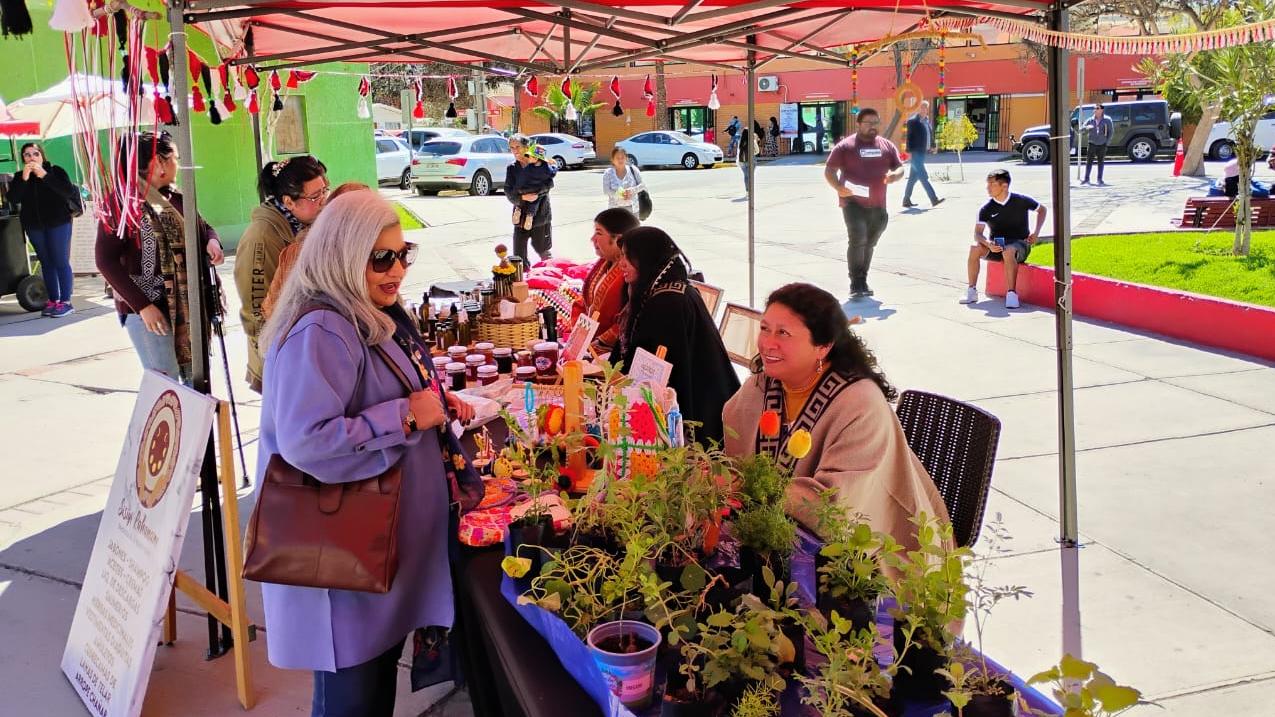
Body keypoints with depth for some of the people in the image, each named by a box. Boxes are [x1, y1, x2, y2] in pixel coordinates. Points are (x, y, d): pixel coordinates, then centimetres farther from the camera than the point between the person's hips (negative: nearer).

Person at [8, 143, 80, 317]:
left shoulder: (56, 171, -4)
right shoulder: (20, 176, 6)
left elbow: (69, 192, -18)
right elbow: (13, 198, -7)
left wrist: (45, 176, -23)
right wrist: (24, 178, -19)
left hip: (58, 222, -4)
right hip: (34, 225, 4)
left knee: (61, 262, -6)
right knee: (46, 263, 7)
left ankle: (66, 302, -6)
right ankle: (53, 300, 10)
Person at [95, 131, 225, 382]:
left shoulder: (175, 199, 9)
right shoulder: (123, 202, -8)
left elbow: (203, 228, 25)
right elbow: (106, 260, -12)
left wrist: (211, 241, -1)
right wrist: (143, 305, -17)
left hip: (185, 303, 6)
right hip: (146, 307, -6)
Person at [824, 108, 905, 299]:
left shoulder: (887, 146, 11)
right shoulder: (845, 146, -2)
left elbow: (899, 168, 16)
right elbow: (829, 171, -2)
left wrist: (894, 175, -9)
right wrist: (839, 187, -22)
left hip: (878, 206, 5)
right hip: (854, 203, -5)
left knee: (870, 244, 14)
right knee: (858, 240, -17)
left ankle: (862, 282, 28)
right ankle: (856, 284, -13)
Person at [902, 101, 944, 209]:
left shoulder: (927, 120, 13)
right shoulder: (912, 121, -10)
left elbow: (930, 134, 20)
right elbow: (909, 136, -12)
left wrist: (932, 145, 10)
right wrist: (909, 152, -16)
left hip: (922, 152, 8)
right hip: (915, 153, -8)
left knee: (913, 177, 13)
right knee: (923, 176, -9)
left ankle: (906, 200, 20)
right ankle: (934, 199, -12)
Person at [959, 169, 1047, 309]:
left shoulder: (1021, 201, -6)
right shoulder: (986, 209, -4)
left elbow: (1042, 209, 13)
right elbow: (978, 233, -11)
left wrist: (1036, 232, 0)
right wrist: (988, 244, -33)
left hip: (1019, 244, -2)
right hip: (995, 246, 3)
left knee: (1008, 251, -39)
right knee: (975, 248, -28)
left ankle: (1011, 293, -37)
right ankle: (972, 290, -20)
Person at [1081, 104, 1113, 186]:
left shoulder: (1107, 120, -2)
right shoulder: (1091, 120, 2)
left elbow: (1111, 131, 3)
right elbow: (1081, 128, -3)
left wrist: (1107, 142, -4)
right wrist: (1087, 127, -25)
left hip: (1102, 144, -1)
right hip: (1092, 143, 1)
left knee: (1101, 162, 4)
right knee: (1089, 161, -2)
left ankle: (1100, 179, 11)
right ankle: (1086, 179, 2)